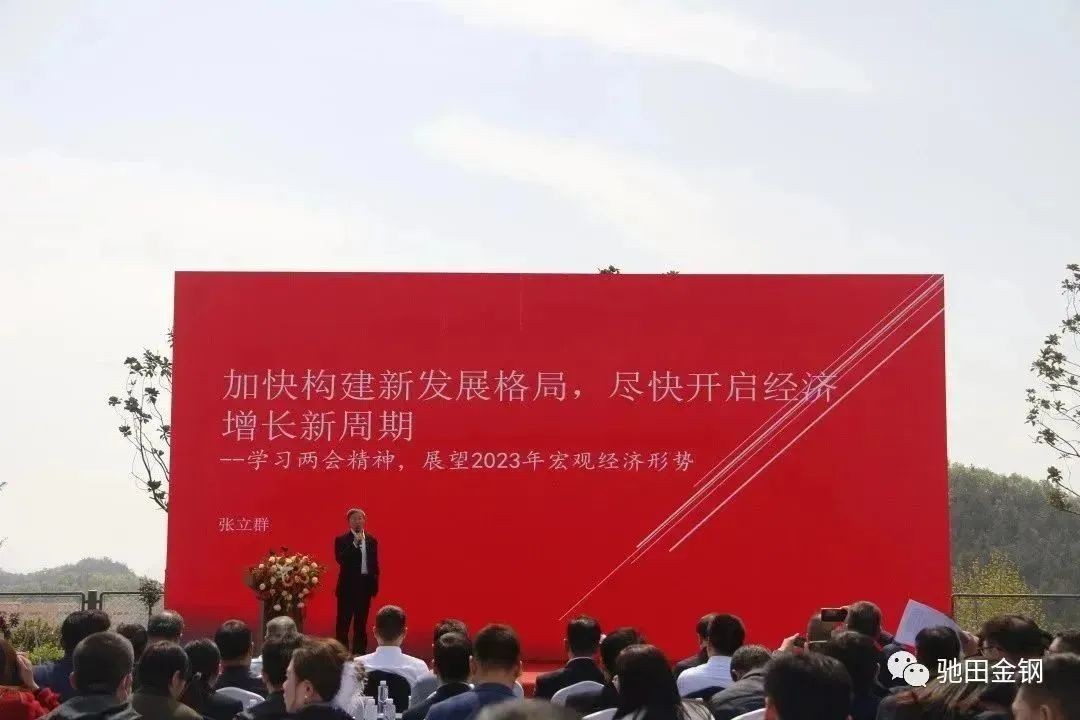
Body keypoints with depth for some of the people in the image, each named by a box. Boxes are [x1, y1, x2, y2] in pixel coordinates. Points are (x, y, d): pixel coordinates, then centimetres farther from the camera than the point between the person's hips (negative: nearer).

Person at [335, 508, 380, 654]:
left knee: (361, 623, 9)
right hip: (348, 584, -3)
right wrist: (355, 543, -21)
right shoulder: (341, 540, -3)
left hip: (365, 584, 4)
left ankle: (359, 653, 14)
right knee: (344, 622, 0)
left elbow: (375, 563, 11)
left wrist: (375, 584, 5)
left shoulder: (371, 540, 8)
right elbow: (340, 559, -17)